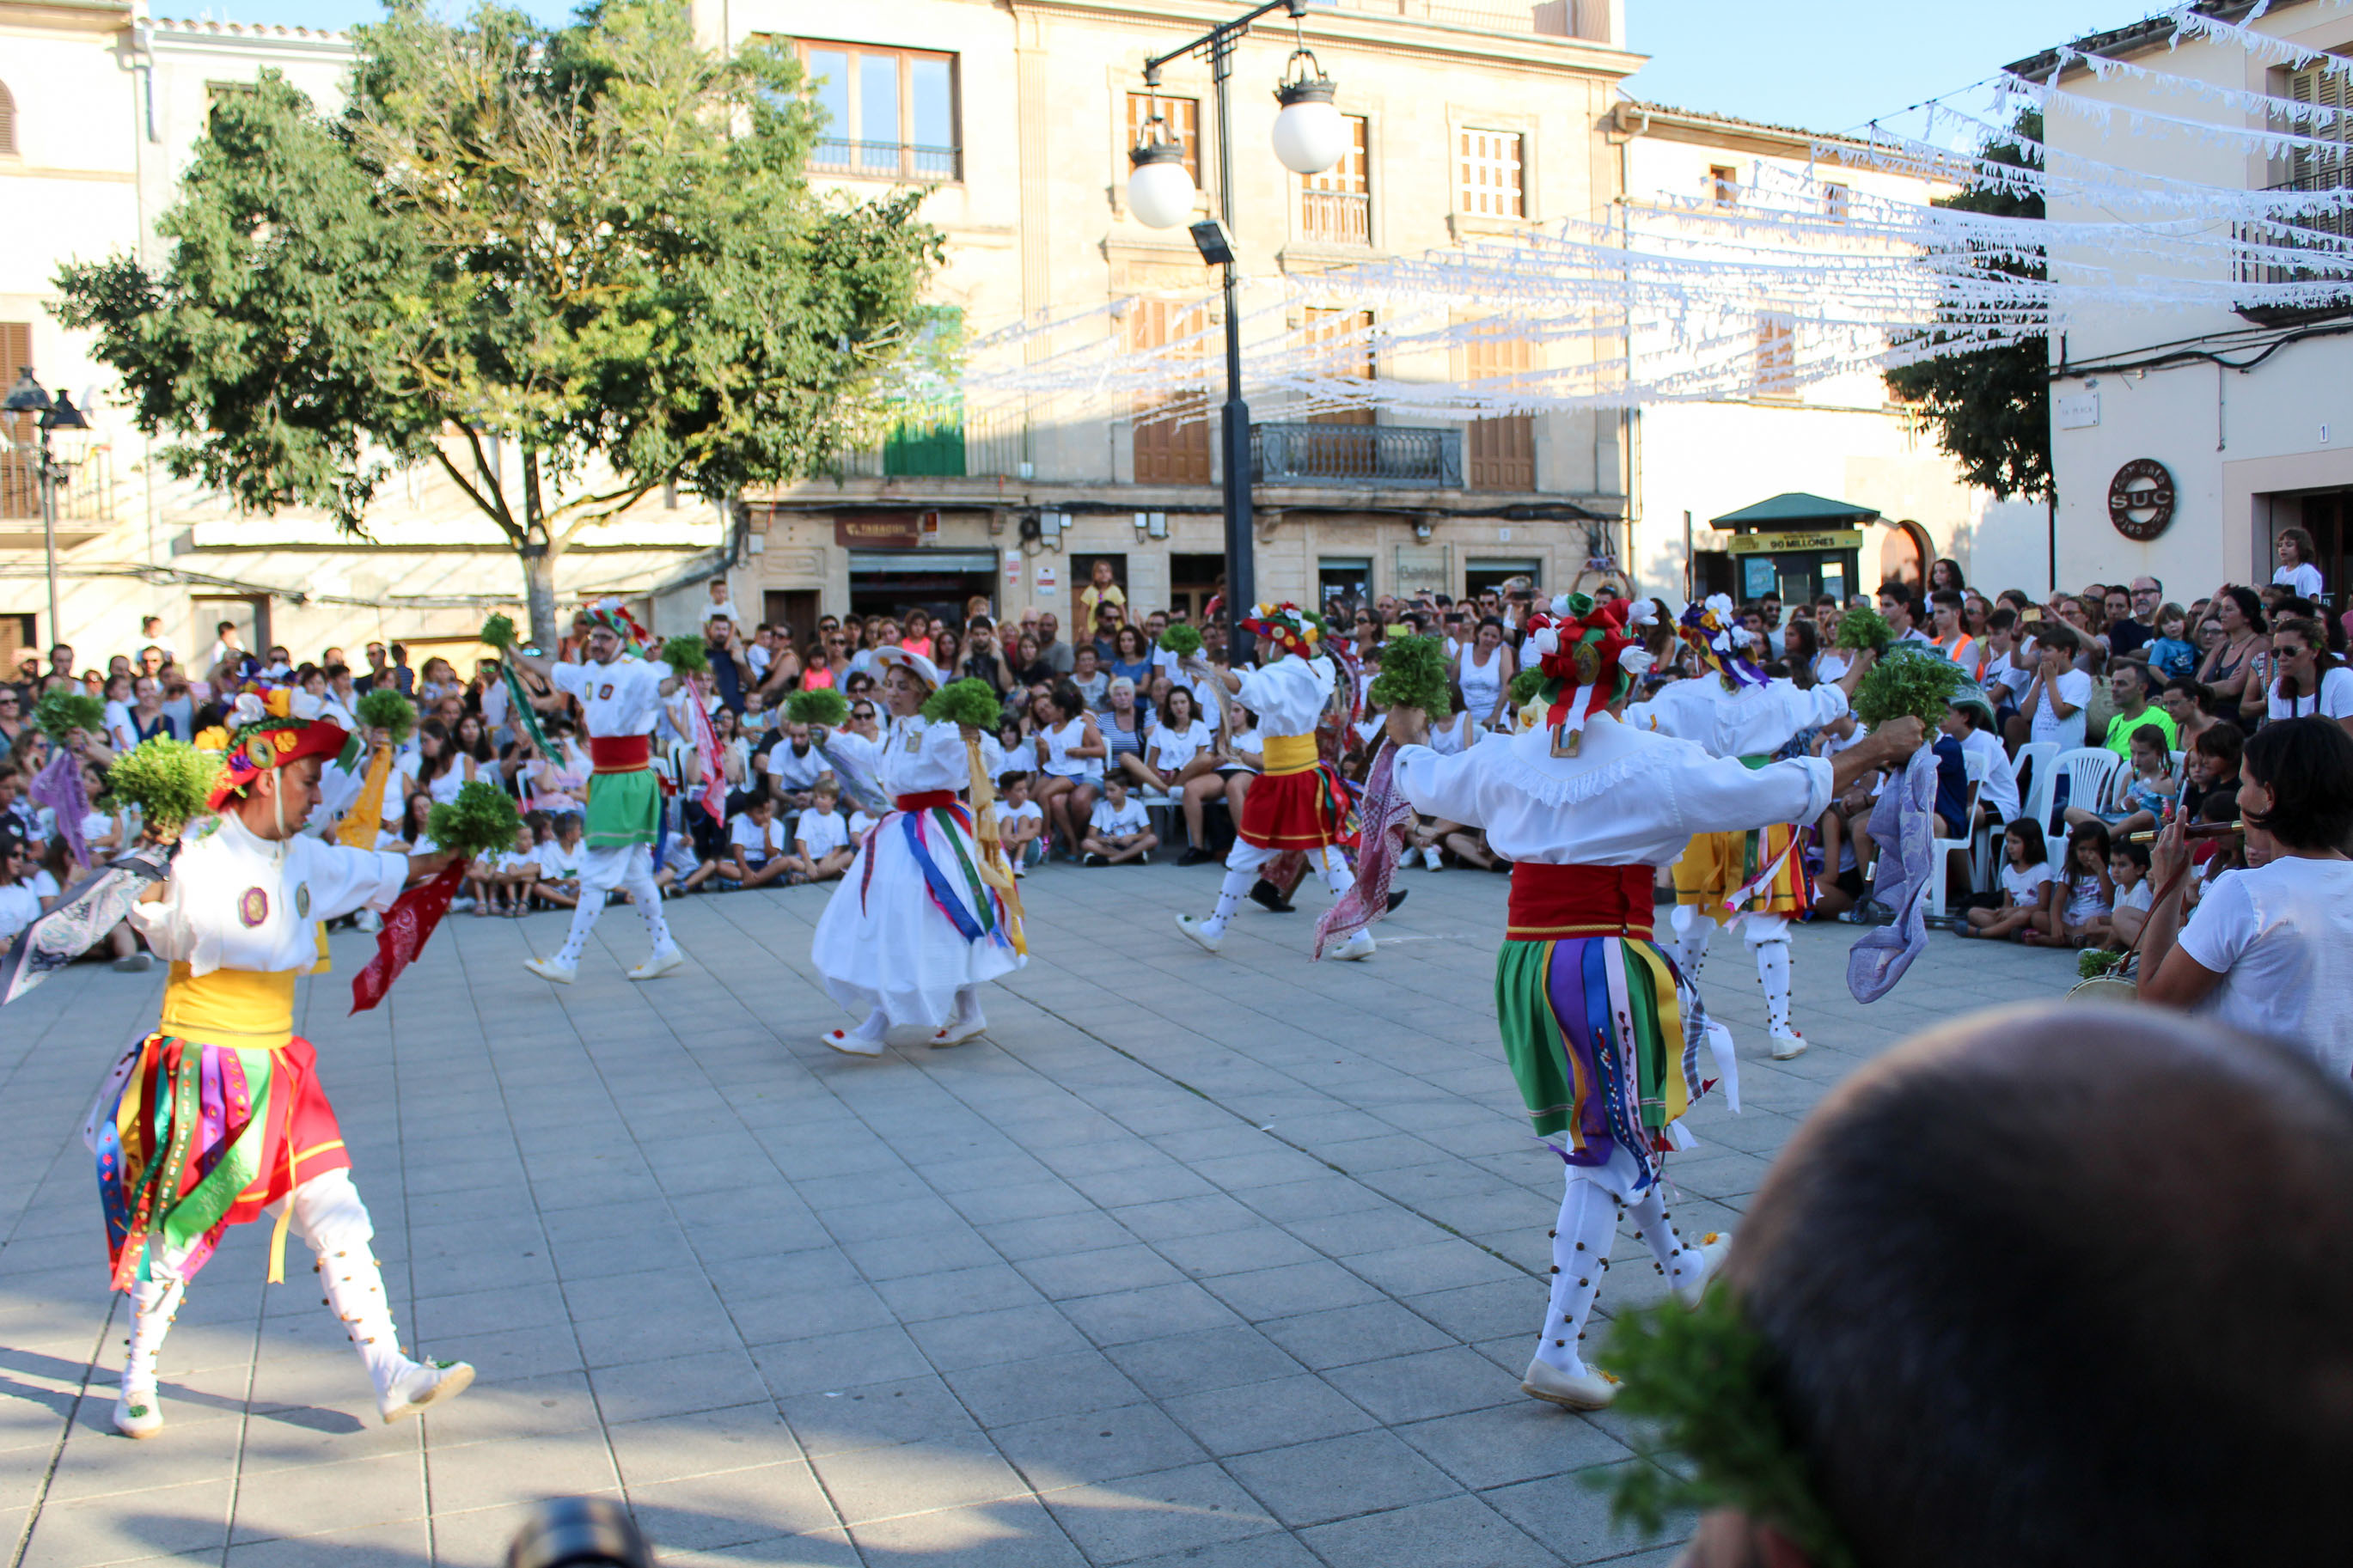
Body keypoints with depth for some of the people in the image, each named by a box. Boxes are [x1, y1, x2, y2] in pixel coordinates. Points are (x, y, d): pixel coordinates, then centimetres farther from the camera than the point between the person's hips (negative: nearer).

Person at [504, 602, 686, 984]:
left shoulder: (636, 673, -14)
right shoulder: (589, 672, 11)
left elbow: (664, 685, -34)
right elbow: (550, 670, 30)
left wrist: (680, 675, -55)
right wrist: (514, 654, 40)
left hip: (629, 782, -8)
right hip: (604, 781, 8)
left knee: (596, 874, -6)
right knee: (633, 873, 14)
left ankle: (568, 961, -2)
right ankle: (664, 949, 23)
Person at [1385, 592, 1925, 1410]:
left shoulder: (1506, 760, 4)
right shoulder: (1653, 762, -9)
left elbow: (1422, 783, 22)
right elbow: (1776, 792, -3)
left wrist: (1408, 735, 45)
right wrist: (1871, 751, 11)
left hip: (1524, 960, 6)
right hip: (1607, 960, -6)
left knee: (1612, 1120, 24)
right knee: (1606, 1147, 1)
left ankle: (1681, 1267, 47)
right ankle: (1557, 1351, -1)